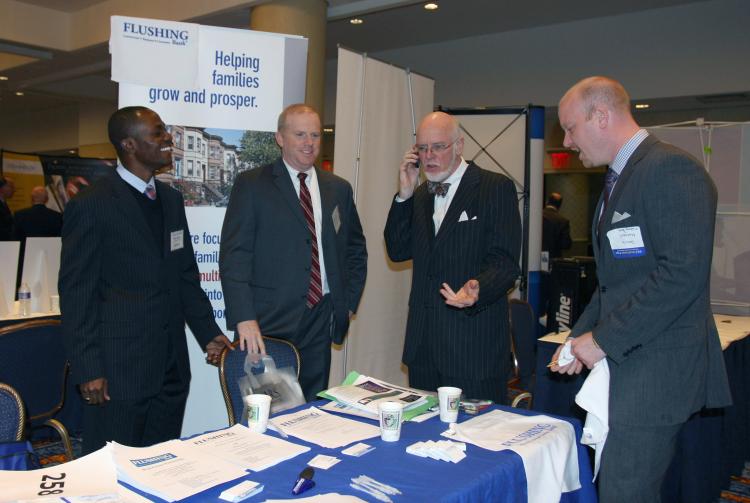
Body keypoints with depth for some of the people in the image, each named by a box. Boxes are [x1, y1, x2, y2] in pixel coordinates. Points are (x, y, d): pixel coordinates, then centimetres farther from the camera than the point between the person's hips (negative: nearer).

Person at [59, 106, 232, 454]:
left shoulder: (171, 199, 11)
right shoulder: (91, 205, -9)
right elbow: (76, 292, -9)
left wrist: (208, 333, 11)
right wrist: (88, 370, -12)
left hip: (171, 367, 6)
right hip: (118, 369, -6)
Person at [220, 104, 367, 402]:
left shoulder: (339, 189, 12)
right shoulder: (251, 185, -2)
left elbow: (356, 249, 20)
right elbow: (234, 256, -8)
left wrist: (349, 303, 10)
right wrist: (244, 318, -17)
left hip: (320, 320, 4)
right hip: (268, 323, -4)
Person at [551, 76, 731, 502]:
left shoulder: (671, 170, -14)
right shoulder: (618, 179, 17)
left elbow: (683, 275, -22)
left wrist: (604, 339, -17)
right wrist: (581, 336, 10)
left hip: (656, 369, -9)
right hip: (624, 364, 9)